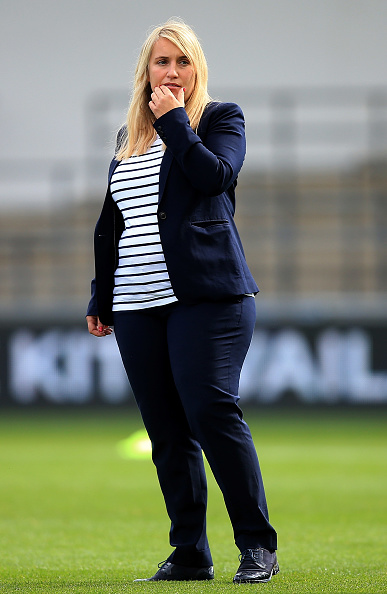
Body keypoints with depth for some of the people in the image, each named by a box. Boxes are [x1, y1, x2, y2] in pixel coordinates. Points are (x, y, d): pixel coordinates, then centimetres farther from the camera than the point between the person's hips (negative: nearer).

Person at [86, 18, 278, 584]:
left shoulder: (221, 117, 6)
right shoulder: (129, 135, 20)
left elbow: (214, 177, -14)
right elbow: (110, 223, 24)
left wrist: (175, 121, -8)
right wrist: (101, 298, 22)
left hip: (207, 295, -5)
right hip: (138, 304, 5)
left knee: (212, 410, -15)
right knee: (166, 431, 2)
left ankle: (258, 546, -8)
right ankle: (190, 555, 7)